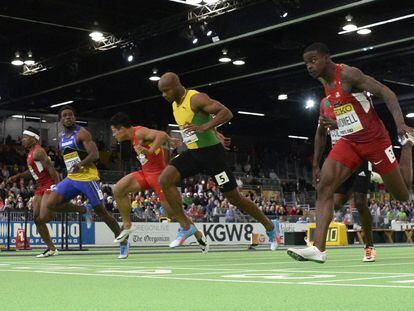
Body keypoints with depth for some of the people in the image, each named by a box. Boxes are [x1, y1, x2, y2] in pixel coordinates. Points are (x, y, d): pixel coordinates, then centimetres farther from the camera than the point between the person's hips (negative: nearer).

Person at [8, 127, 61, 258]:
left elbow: (50, 168, -22)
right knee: (37, 219, 5)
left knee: (43, 218, -15)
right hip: (41, 188, 10)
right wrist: (17, 176, 16)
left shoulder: (38, 152, -15)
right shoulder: (31, 153, 16)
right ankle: (51, 248, 9)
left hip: (50, 186, -10)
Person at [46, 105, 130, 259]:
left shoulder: (82, 133, -9)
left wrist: (81, 164, -32)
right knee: (51, 204, -12)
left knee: (101, 211, -1)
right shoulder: (61, 137, 14)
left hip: (88, 177, -6)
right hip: (71, 178, 7)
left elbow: (95, 154, -18)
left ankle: (124, 242, 13)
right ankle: (84, 210, 8)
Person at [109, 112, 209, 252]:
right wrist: (169, 140, 23)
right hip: (145, 173, 9)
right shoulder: (134, 135, 9)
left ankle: (199, 236, 18)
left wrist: (149, 151, -45)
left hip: (158, 174, -9)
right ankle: (127, 225, 2)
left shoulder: (139, 132, -19)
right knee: (118, 190, -11)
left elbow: (162, 135, -34)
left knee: (173, 212, -1)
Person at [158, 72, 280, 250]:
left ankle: (270, 226, 19)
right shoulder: (175, 104, 9)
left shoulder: (196, 98, -18)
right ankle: (186, 227, -7)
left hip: (211, 152, -8)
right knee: (164, 180, -12)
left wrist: (204, 128, -36)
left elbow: (226, 113, -26)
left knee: (234, 198, -1)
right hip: (192, 153, 8)